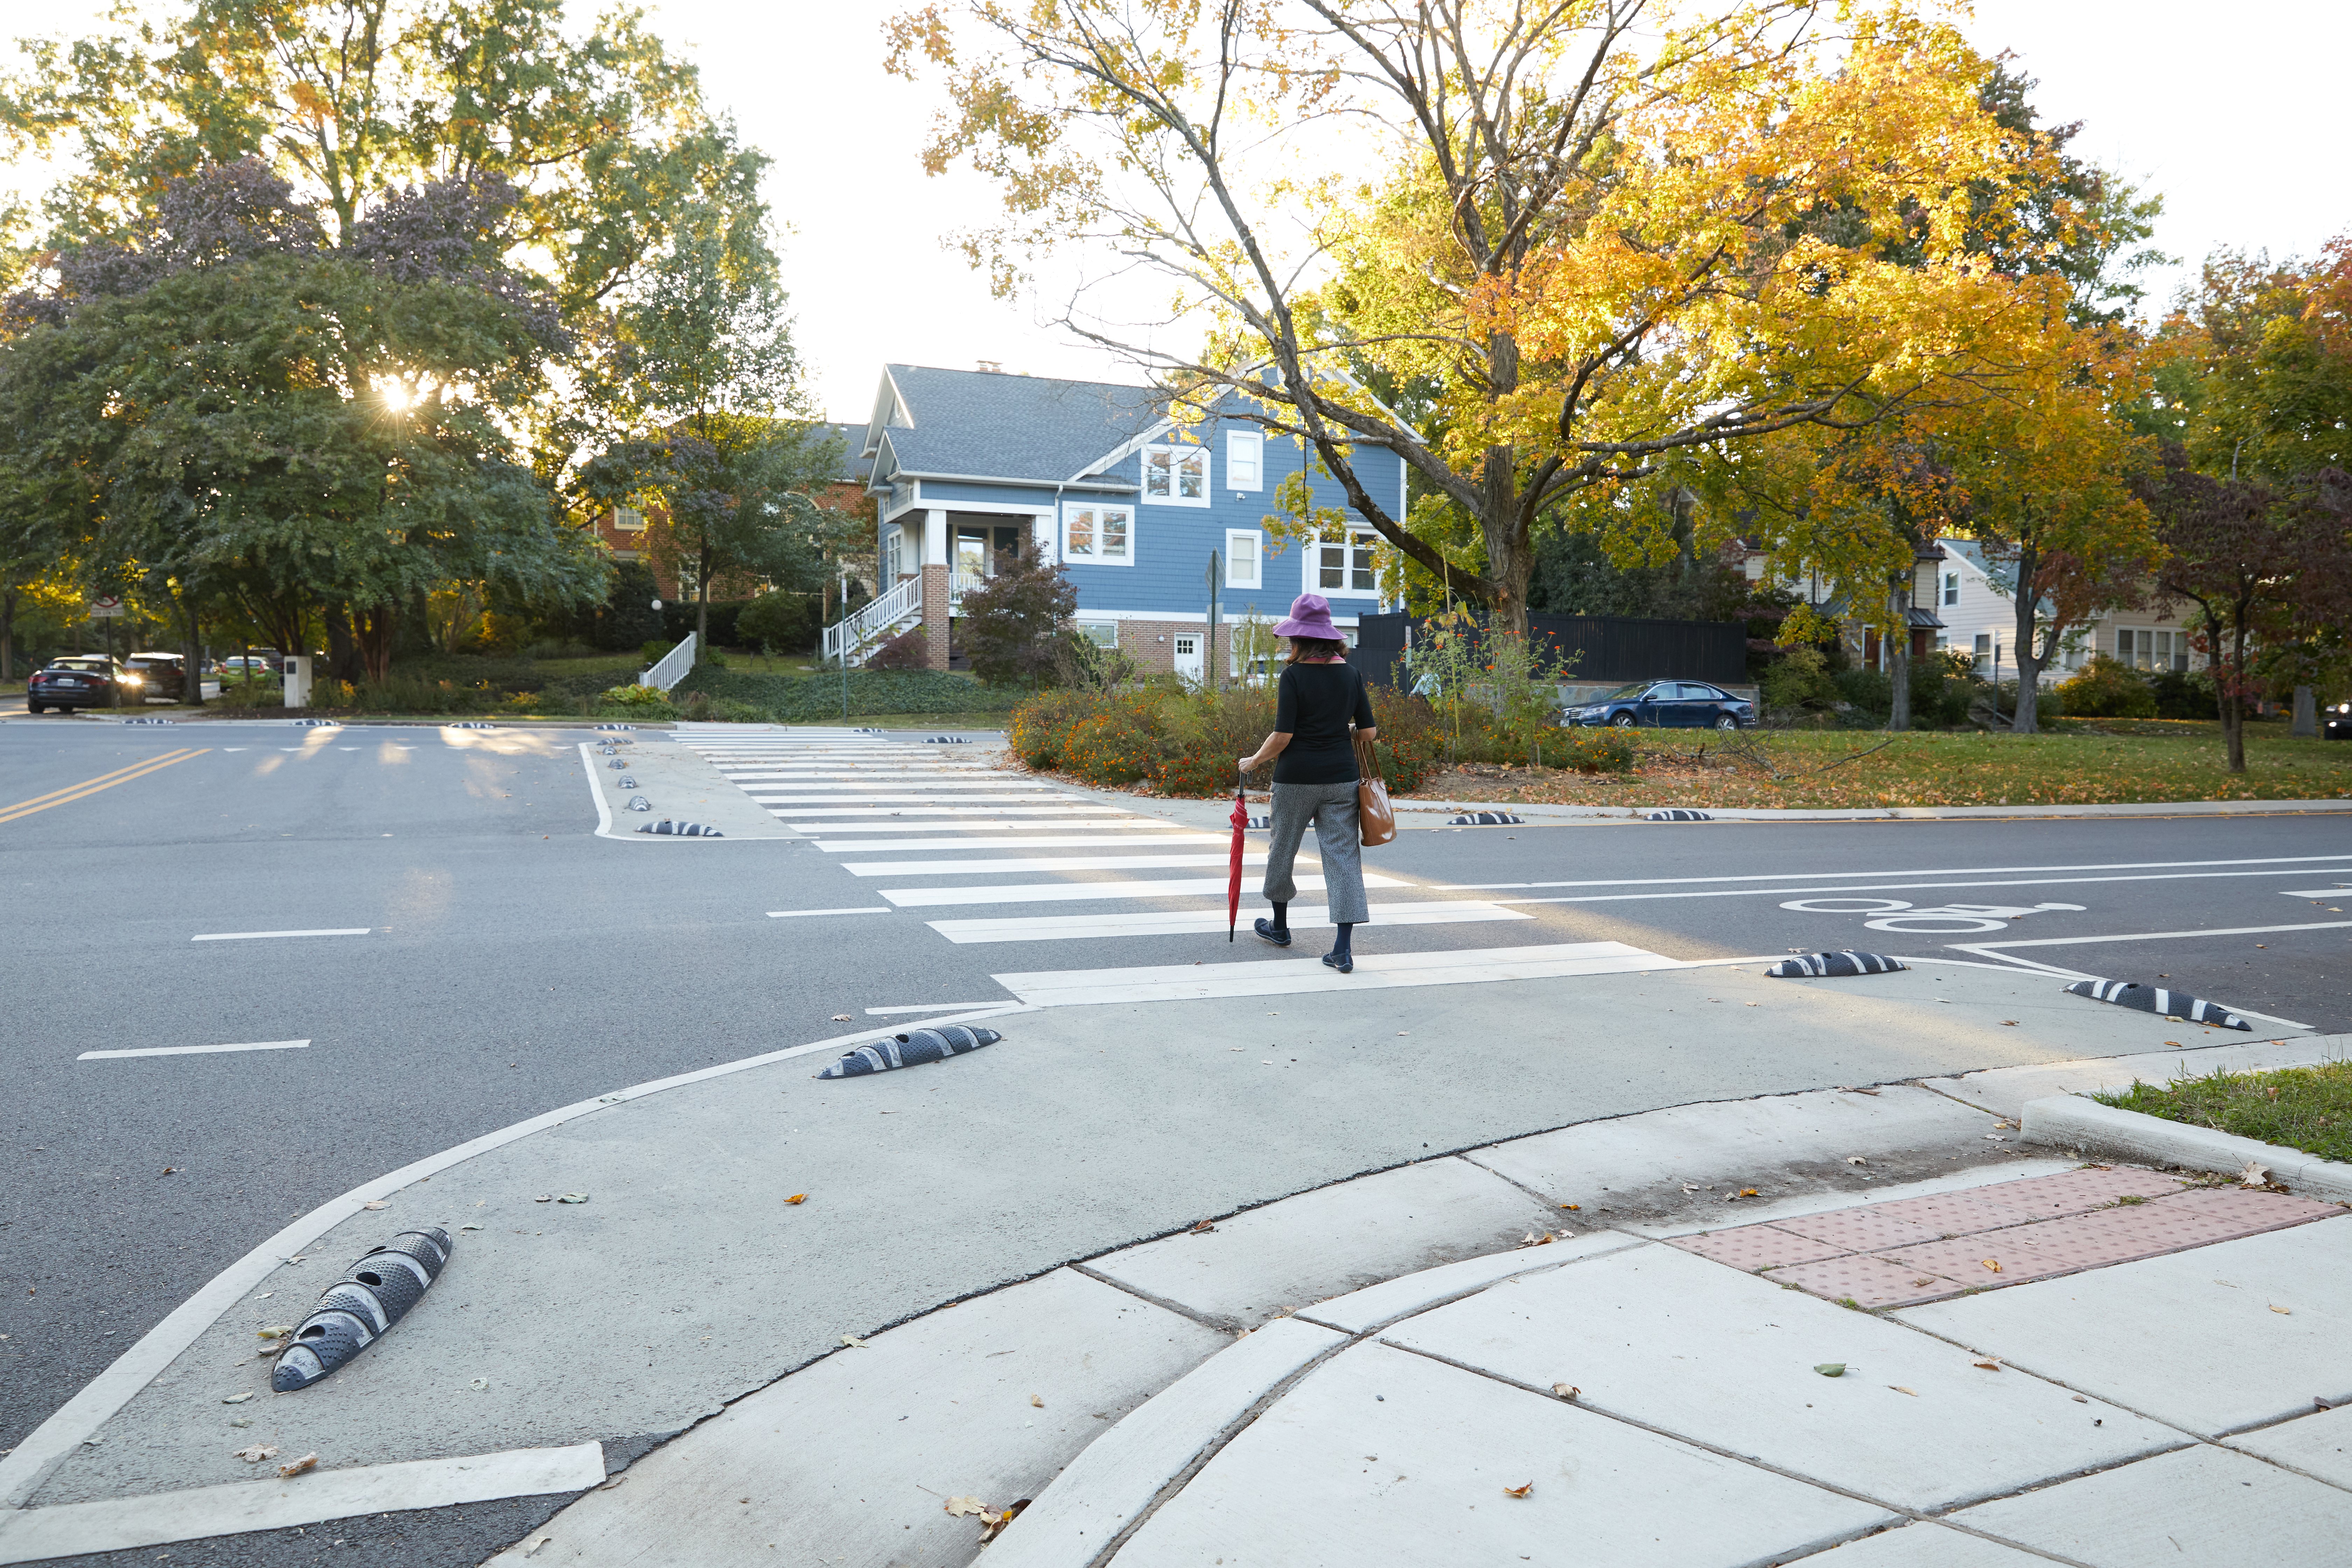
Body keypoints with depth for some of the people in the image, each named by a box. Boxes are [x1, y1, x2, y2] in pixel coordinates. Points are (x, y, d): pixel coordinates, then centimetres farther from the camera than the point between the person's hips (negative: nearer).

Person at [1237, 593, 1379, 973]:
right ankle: (1344, 949, -4)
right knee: (1343, 854, 2)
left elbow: (1283, 736, -14)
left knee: (1283, 849, 18)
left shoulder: (1294, 676, -11)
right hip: (1341, 777, 3)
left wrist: (1254, 761, 2)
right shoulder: (1350, 674, 3)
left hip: (1297, 776, -3)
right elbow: (1369, 732, 4)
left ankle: (1280, 926, 36)